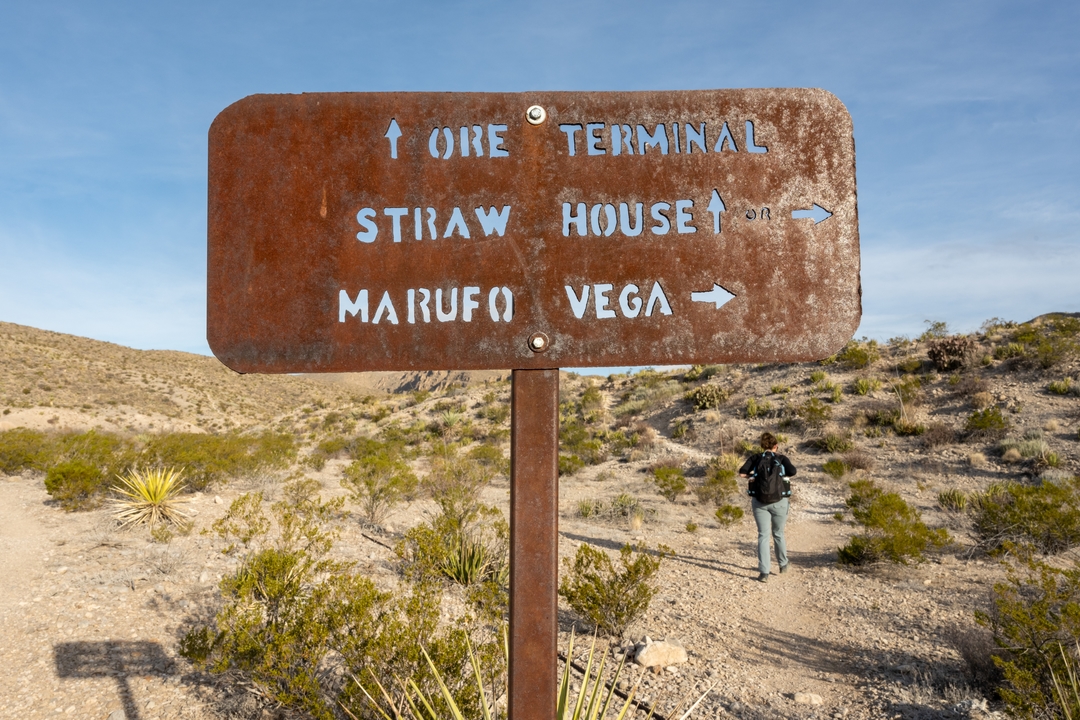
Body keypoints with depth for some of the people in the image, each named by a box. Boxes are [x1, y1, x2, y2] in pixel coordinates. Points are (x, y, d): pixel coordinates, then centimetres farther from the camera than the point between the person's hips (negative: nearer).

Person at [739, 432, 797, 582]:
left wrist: (754, 474, 10)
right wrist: (783, 475, 5)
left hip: (760, 501, 0)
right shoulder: (782, 458, 1)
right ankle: (783, 564, 36)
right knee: (778, 533, 19)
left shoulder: (755, 458, 3)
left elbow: (742, 472, -8)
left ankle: (764, 572, -5)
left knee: (763, 536, 3)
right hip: (779, 501, 0)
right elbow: (793, 472, -14)